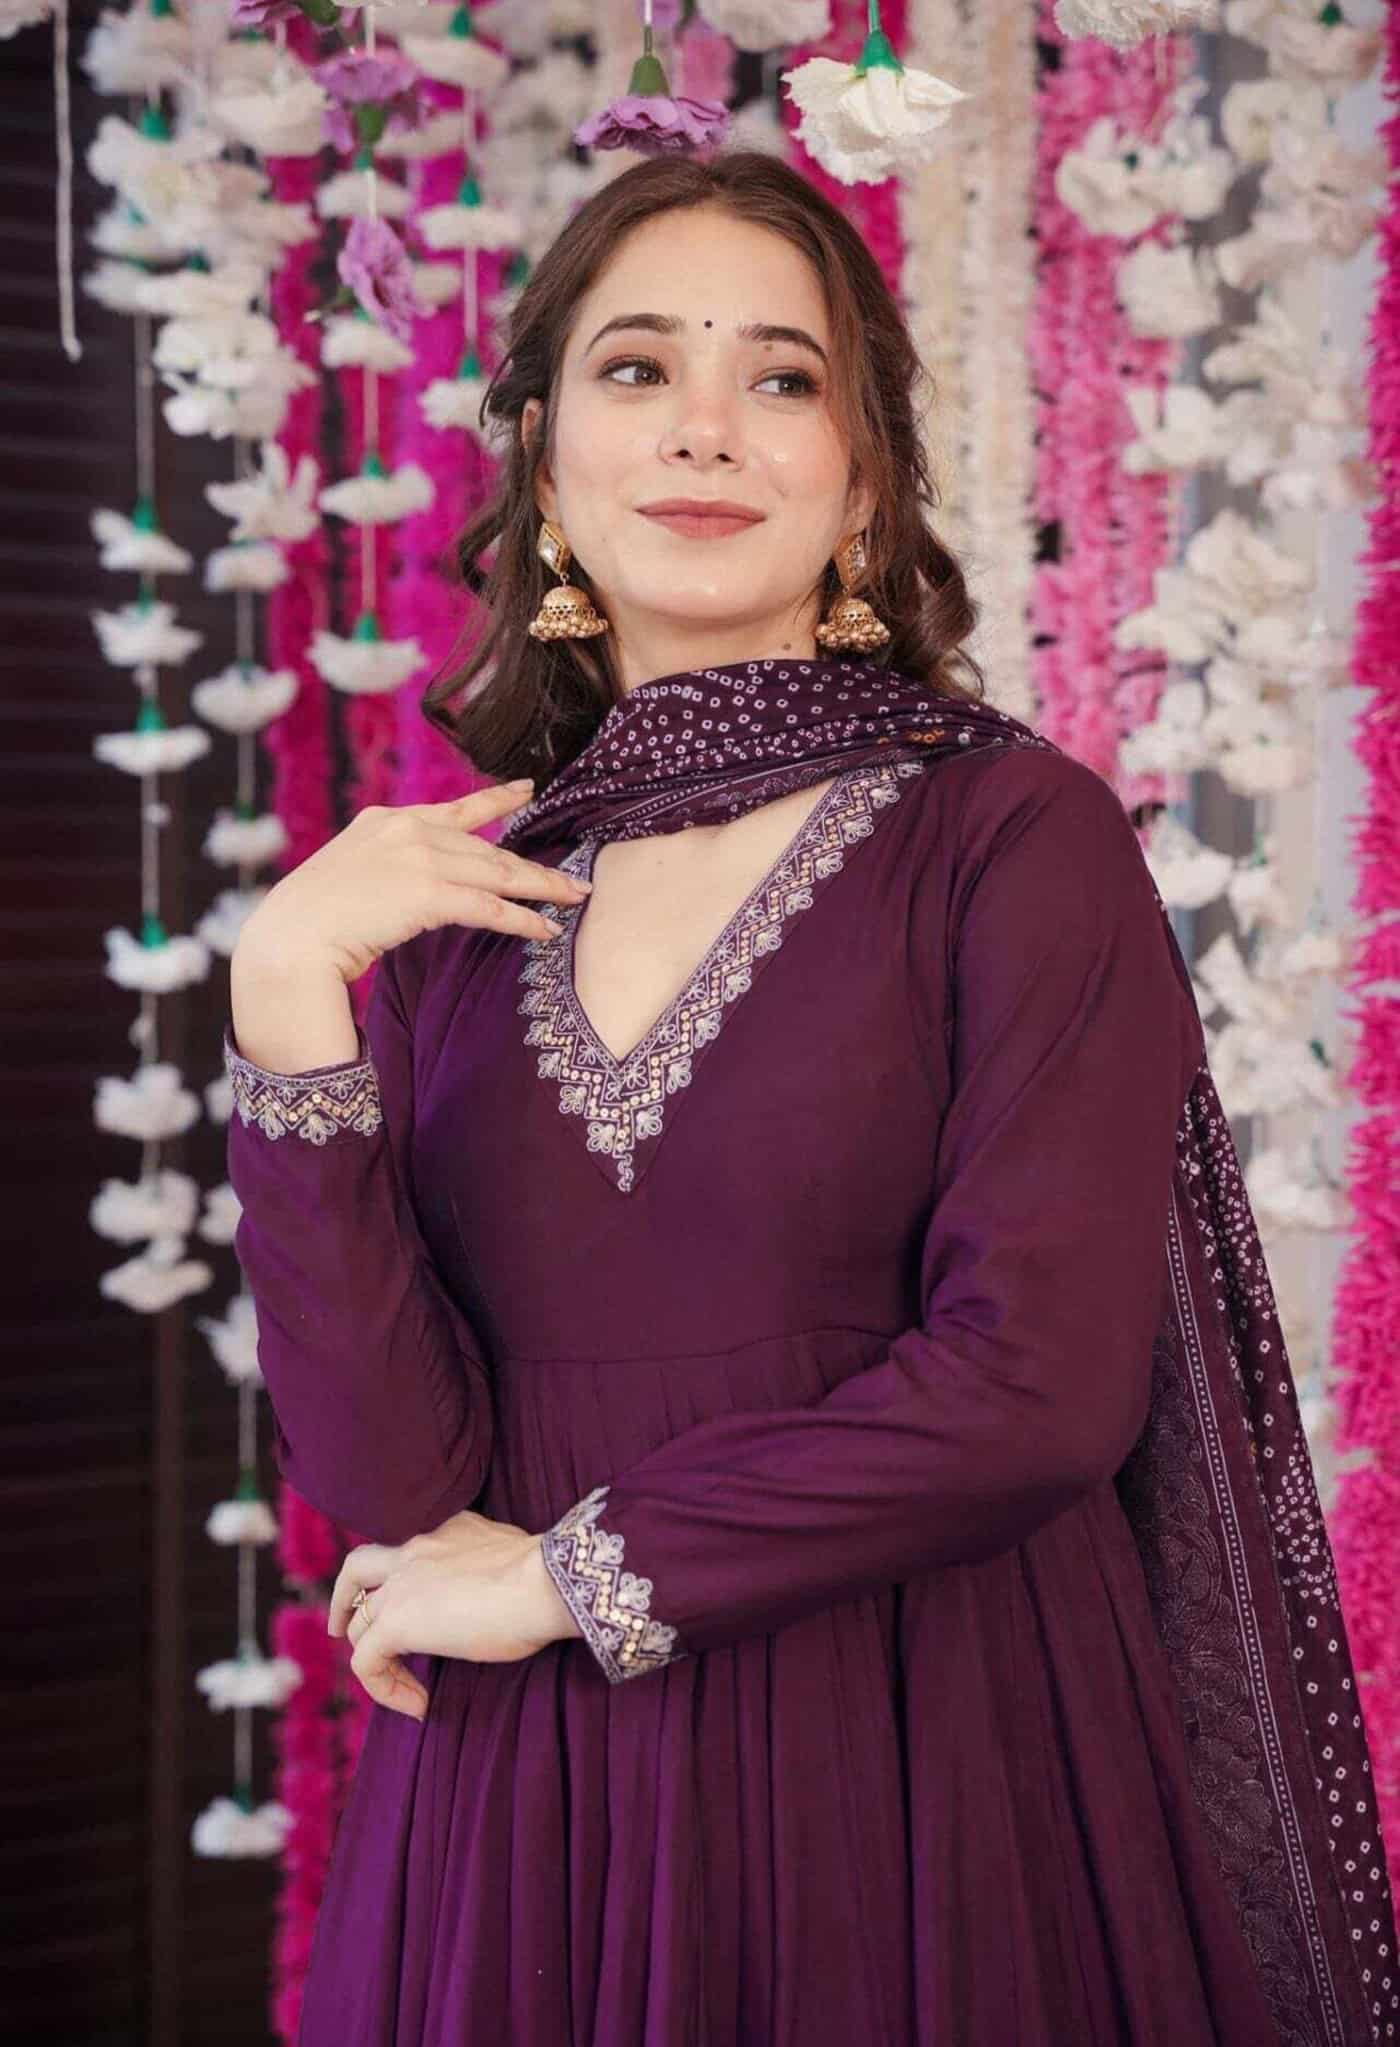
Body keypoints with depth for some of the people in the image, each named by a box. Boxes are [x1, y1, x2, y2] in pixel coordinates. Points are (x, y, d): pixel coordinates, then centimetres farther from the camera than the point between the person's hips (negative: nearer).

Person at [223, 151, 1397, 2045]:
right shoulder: (449, 905, 4)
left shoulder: (1016, 834, -6)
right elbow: (385, 1469, -4)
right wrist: (287, 998, -11)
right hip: (524, 1814, 3)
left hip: (927, 1798, -3)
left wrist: (570, 1577, -9)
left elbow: (1041, 1378, -15)